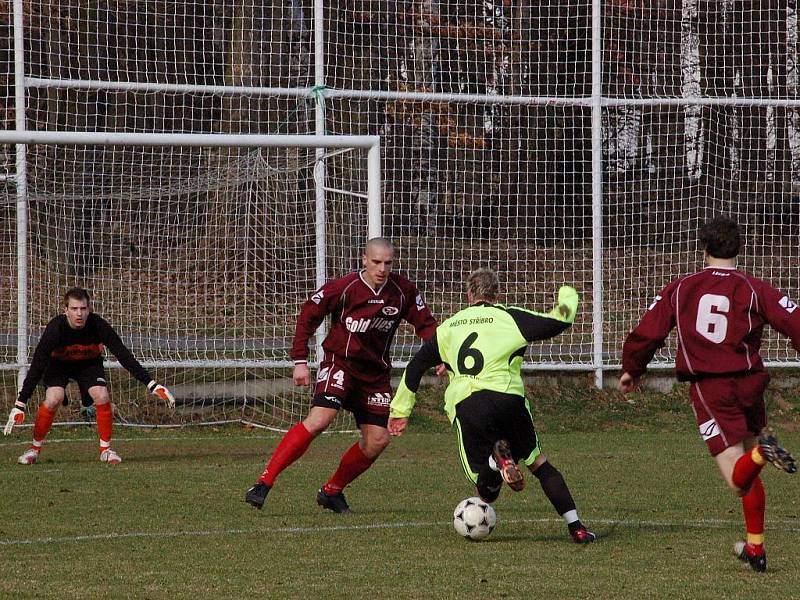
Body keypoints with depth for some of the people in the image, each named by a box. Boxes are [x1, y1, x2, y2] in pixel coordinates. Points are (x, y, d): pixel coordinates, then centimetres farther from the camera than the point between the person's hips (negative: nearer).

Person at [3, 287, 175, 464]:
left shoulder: (98, 326, -31)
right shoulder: (55, 329, -34)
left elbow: (125, 356, -26)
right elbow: (37, 366, -33)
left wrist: (152, 385, -31)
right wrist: (20, 405, -36)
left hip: (89, 363, 1)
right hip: (58, 363, -1)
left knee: (102, 397, -21)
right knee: (53, 399, -25)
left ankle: (106, 450, -4)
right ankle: (35, 449, -8)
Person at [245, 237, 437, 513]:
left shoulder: (403, 291, -6)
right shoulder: (343, 288, -16)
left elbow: (425, 324, 4)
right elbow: (308, 315, -6)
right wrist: (300, 360, -11)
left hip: (376, 371, 5)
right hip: (340, 361, -5)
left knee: (377, 440, -1)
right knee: (319, 419, -26)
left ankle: (332, 491, 20)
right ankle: (264, 483, -24)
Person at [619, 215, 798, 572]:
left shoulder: (680, 289, 4)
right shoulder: (754, 289, 2)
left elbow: (646, 333, 5)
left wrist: (632, 370, 23)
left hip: (708, 389, -2)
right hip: (749, 382, 2)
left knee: (739, 481, -8)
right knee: (749, 476, 22)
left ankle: (761, 452, -41)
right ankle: (755, 548, 25)